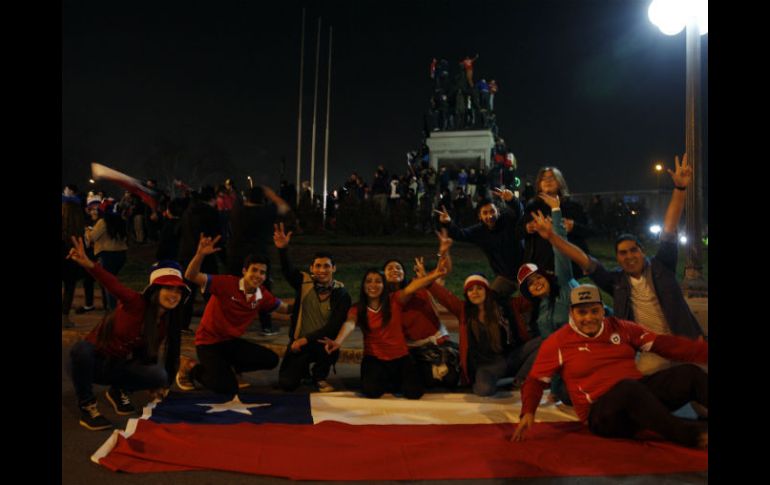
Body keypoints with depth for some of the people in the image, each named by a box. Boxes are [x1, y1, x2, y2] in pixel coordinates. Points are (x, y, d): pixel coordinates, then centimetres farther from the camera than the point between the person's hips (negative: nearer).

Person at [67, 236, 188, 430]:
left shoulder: (168, 321, -5)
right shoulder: (136, 303, -23)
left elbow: (150, 353, 5)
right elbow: (113, 284, -41)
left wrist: (158, 384, 6)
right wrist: (89, 264, -59)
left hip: (123, 367, 4)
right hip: (95, 360, -4)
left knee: (160, 376, -23)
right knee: (81, 349, -40)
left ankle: (118, 391, 8)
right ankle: (87, 406, -16)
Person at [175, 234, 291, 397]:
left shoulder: (263, 295, -3)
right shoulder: (227, 283, -20)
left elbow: (284, 308, 14)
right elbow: (191, 277, -27)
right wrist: (200, 255, -44)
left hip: (232, 342, 6)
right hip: (209, 342, -6)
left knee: (271, 360, -7)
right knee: (228, 388, -20)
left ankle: (227, 367, 13)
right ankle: (190, 367, 7)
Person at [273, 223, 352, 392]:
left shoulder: (341, 293, -10)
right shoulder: (304, 282, -7)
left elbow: (334, 326, -17)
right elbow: (288, 270, -27)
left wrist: (307, 339, -24)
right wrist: (283, 249, -46)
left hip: (324, 342, -1)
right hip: (299, 341, 1)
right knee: (287, 383, -11)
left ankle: (319, 376, 0)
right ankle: (304, 369, 26)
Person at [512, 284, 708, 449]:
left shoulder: (620, 328, 11)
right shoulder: (557, 342, 0)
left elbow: (663, 344, 8)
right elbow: (536, 381, 1)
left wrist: (705, 351, -1)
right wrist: (528, 412, -15)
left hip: (643, 395, 5)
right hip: (600, 411, -5)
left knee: (689, 373, -15)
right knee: (629, 387, -37)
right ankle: (694, 436, -35)